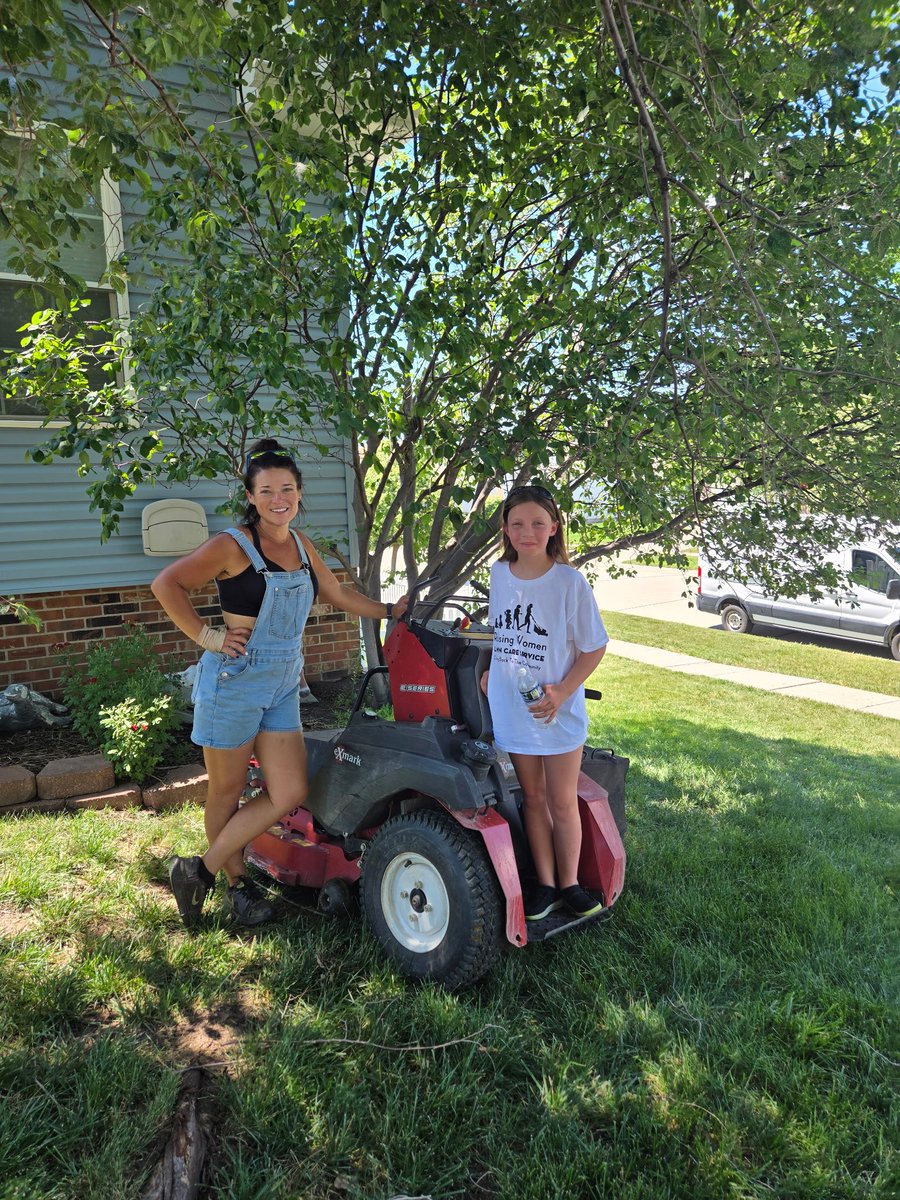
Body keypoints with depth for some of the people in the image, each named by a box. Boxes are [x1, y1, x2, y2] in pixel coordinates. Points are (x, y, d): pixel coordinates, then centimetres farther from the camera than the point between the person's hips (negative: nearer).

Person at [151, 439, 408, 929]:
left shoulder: (300, 545, 9)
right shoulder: (233, 546, -11)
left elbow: (336, 593, 21)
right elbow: (166, 584, -12)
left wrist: (389, 611, 22)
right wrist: (207, 636, -15)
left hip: (282, 686, 7)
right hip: (234, 681, -6)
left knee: (289, 793, 3)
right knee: (227, 791, 8)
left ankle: (201, 870, 17)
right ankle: (237, 881, 30)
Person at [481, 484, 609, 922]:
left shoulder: (570, 582, -13)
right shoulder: (500, 573, 1)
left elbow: (594, 647, -8)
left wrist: (563, 691, -18)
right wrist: (492, 670, 8)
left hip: (558, 711, -3)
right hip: (511, 706, 4)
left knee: (562, 802, 8)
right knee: (533, 798, 13)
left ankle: (569, 883, 27)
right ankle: (545, 884, 26)